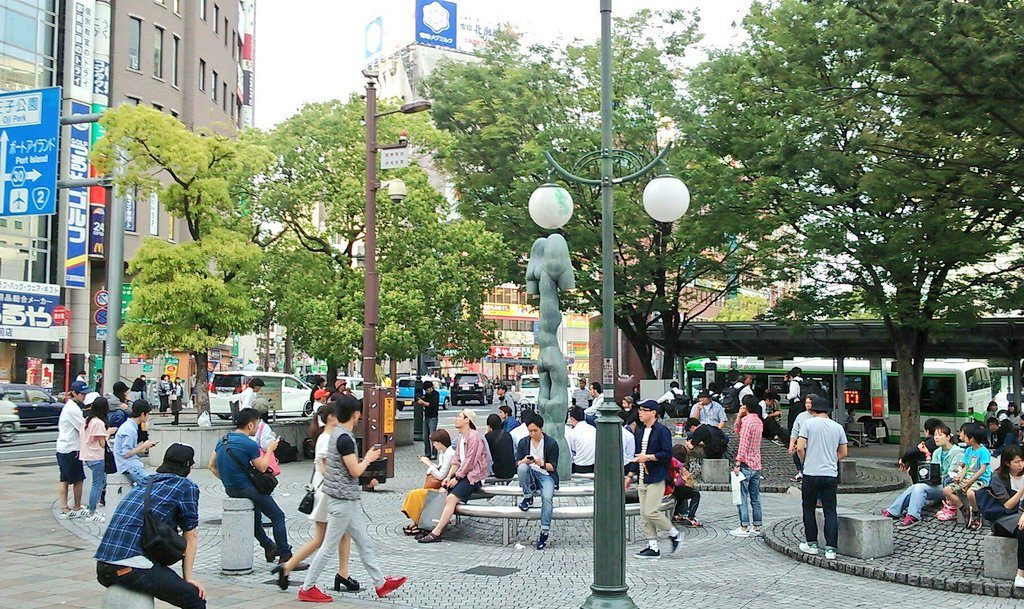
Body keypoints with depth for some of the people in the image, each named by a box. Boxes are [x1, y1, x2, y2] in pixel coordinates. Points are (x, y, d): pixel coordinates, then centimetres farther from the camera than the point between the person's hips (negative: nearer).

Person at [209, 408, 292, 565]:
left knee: (255, 511, 32)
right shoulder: (250, 444, -18)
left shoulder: (223, 440, 6)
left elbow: (212, 466, 11)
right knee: (278, 517, 3)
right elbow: (262, 468, -8)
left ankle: (269, 546, 39)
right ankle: (285, 556, 3)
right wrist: (269, 449, 5)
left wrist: (227, 480, 18)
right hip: (247, 489, -8)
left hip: (230, 489, 8)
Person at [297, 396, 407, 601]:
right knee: (329, 546, -1)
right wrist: (368, 459, -3)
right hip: (343, 500, -10)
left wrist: (366, 457, 12)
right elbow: (355, 471, -19)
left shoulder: (337, 433, 10)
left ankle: (381, 583, 21)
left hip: (348, 499, 10)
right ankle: (307, 588, 8)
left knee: (364, 543, 14)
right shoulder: (345, 438, -20)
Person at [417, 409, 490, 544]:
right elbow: (456, 460, 14)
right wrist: (449, 476, 1)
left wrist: (456, 478, -14)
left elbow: (469, 462, -17)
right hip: (462, 474, 9)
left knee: (451, 498, -22)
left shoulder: (474, 437, -13)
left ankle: (436, 533, -24)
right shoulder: (462, 437, 18)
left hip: (473, 476, -9)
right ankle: (434, 527, -7)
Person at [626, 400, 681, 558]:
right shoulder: (640, 431, 16)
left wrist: (648, 457, -19)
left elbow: (667, 454, -15)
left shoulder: (662, 431, -9)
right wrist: (630, 475, 19)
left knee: (651, 512, -13)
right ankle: (653, 547, 13)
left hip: (656, 479, -8)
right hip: (642, 478, 8)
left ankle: (674, 534, 9)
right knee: (644, 515, 6)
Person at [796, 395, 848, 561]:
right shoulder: (838, 427, 6)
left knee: (809, 509, 12)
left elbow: (800, 448, -9)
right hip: (831, 474, 2)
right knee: (830, 511, 5)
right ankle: (830, 548, -1)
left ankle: (812, 544, 16)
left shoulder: (808, 423, -4)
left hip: (811, 474, -2)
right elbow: (843, 453, 11)